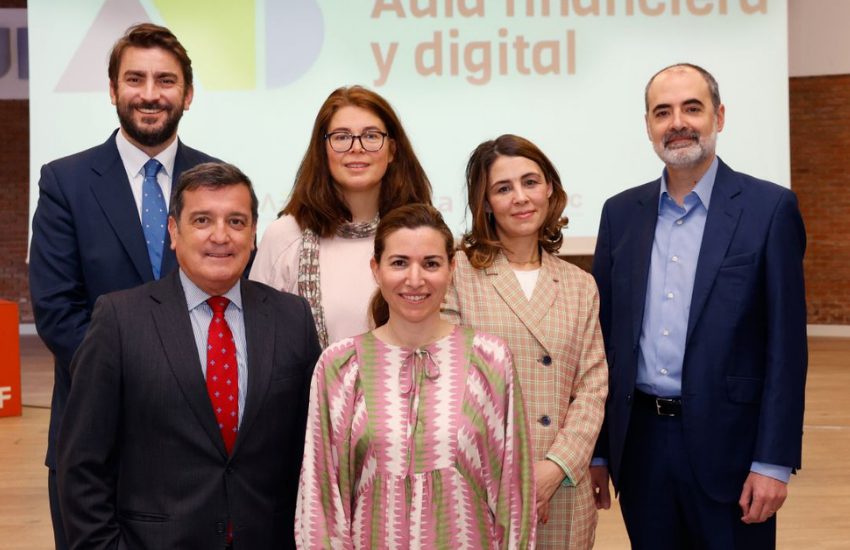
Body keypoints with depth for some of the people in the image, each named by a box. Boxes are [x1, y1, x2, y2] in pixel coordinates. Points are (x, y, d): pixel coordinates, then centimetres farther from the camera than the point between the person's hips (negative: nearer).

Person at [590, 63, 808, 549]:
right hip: (640, 441, 3)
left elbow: (786, 345, -7)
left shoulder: (770, 209, -5)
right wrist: (596, 449, 6)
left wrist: (774, 461, -10)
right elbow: (604, 336, 6)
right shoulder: (622, 213, 5)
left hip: (728, 443, -3)